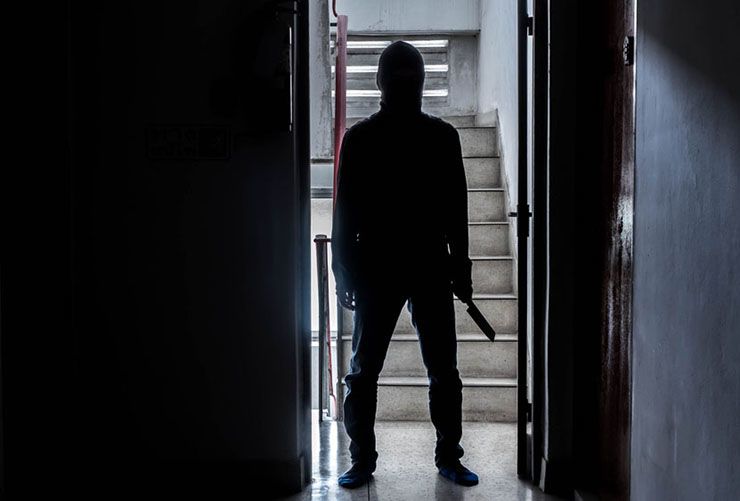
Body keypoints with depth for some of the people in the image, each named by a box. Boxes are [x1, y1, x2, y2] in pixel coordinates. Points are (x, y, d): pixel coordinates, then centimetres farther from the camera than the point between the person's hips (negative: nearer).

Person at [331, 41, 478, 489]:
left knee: (444, 371, 5)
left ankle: (449, 456, 19)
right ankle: (362, 460, 15)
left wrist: (461, 269, 5)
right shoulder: (359, 138, 3)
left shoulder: (442, 136, 5)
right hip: (375, 270, 0)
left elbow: (457, 208, 7)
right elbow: (345, 211, 2)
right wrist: (343, 272, -1)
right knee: (363, 371, 2)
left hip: (432, 269, 1)